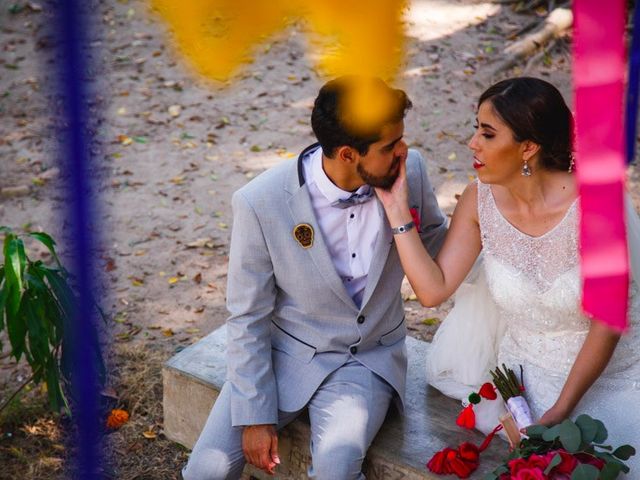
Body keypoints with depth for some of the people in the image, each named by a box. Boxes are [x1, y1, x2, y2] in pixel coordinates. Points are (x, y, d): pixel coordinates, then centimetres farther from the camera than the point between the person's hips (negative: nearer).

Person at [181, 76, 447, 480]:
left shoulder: (409, 170, -13)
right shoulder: (261, 202, -21)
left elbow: (434, 238, 11)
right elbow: (248, 318, -11)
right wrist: (255, 415, -10)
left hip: (371, 356, 1)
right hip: (286, 353, -1)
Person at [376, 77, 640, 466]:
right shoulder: (480, 201, -11)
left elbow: (607, 325, -19)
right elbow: (434, 289, -15)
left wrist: (560, 411, -19)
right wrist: (397, 210, -20)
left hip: (607, 368, -3)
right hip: (525, 368, 3)